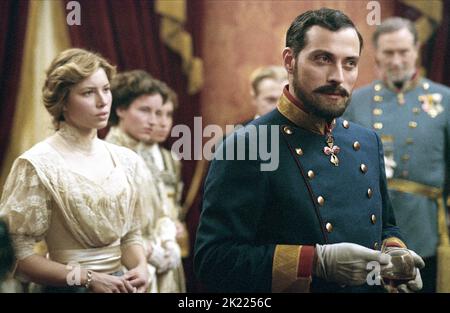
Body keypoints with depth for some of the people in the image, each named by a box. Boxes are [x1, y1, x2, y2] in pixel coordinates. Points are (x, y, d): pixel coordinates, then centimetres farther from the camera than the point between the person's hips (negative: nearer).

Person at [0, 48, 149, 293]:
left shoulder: (124, 160, 1)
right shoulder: (38, 165, -14)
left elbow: (130, 234, 9)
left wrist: (140, 267, -11)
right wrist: (88, 278, -20)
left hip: (120, 283, 5)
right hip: (69, 287, -5)